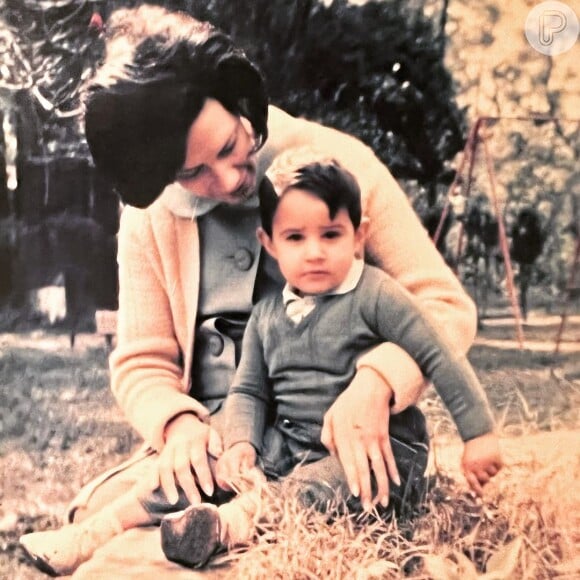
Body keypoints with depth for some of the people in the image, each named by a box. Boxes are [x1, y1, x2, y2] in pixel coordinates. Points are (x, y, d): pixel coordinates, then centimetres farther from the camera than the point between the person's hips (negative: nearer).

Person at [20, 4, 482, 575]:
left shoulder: (339, 162, -7)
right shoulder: (150, 216, 2)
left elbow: (446, 306, -8)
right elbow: (142, 361, 7)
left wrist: (375, 384, -28)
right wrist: (177, 421, -17)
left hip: (339, 435, -3)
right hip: (218, 439, 3)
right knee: (96, 515, -22)